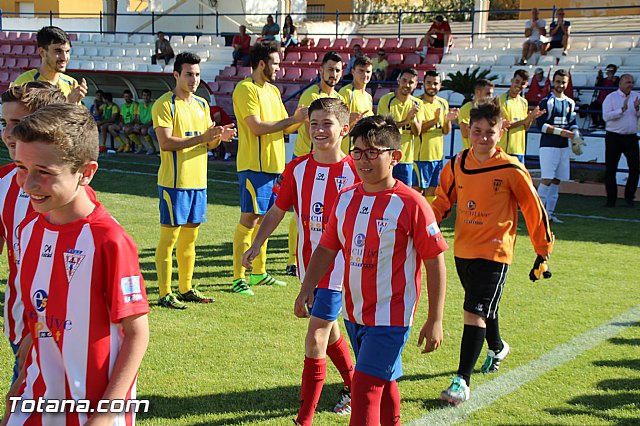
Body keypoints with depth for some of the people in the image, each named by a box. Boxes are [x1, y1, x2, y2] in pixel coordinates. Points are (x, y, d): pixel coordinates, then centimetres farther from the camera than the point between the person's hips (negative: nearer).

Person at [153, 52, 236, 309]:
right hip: (174, 181, -7)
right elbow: (165, 142, -18)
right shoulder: (164, 104, -8)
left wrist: (219, 137, -5)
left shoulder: (202, 105, 15)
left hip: (198, 181, 7)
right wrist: (201, 137, -23)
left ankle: (186, 289, 22)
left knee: (190, 237, 13)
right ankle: (165, 294, 2)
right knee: (169, 237, -3)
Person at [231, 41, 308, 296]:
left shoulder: (273, 90, 17)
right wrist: (293, 119, -15)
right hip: (254, 165, -9)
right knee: (249, 220, -7)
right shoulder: (245, 89, -10)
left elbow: (285, 128, 18)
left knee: (264, 219, 14)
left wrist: (302, 118, 0)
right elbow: (257, 127, -19)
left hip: (274, 165, 9)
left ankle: (259, 272, 23)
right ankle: (238, 278, -2)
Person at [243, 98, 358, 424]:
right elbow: (277, 211, 6)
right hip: (308, 263, 5)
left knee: (315, 341, -9)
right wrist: (256, 245, -4)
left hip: (338, 265, -5)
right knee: (329, 333, 21)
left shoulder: (355, 171, -10)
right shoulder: (297, 169, 1)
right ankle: (353, 386, 46)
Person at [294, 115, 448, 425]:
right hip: (354, 314, 6)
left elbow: (435, 263, -11)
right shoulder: (345, 199, 2)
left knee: (364, 388, -10)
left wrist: (435, 321, -11)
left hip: (390, 317, -6)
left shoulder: (410, 204, -15)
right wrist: (307, 289, 0)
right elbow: (326, 249, 12)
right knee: (383, 384, 22)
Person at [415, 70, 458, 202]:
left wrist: (448, 120, -10)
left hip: (438, 155, 6)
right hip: (421, 155, -6)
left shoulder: (443, 103, 10)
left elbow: (446, 131, 10)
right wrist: (435, 120, -29)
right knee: (418, 189, -2)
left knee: (433, 189, 13)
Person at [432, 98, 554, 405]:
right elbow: (443, 201, 14)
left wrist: (543, 250, 1)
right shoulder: (458, 164, 1)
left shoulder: (511, 170, -13)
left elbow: (534, 210, -4)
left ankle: (462, 381, -10)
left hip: (494, 251, -6)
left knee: (475, 312, -14)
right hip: (463, 249, 6)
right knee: (482, 308, 23)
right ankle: (497, 348, 52)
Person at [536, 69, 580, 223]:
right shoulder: (546, 101, -5)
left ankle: (550, 212, 14)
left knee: (557, 180, 8)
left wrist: (575, 134, -1)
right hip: (548, 145, -6)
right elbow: (541, 125, -11)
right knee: (547, 179, -12)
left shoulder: (570, 103, 14)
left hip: (564, 146, 6)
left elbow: (573, 123, 20)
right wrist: (560, 131, -18)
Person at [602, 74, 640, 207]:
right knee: (611, 169, 1)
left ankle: (629, 197, 11)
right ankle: (611, 198, 12)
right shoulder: (611, 98, -3)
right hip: (614, 137, -3)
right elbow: (606, 116, -15)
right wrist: (623, 109, -20)